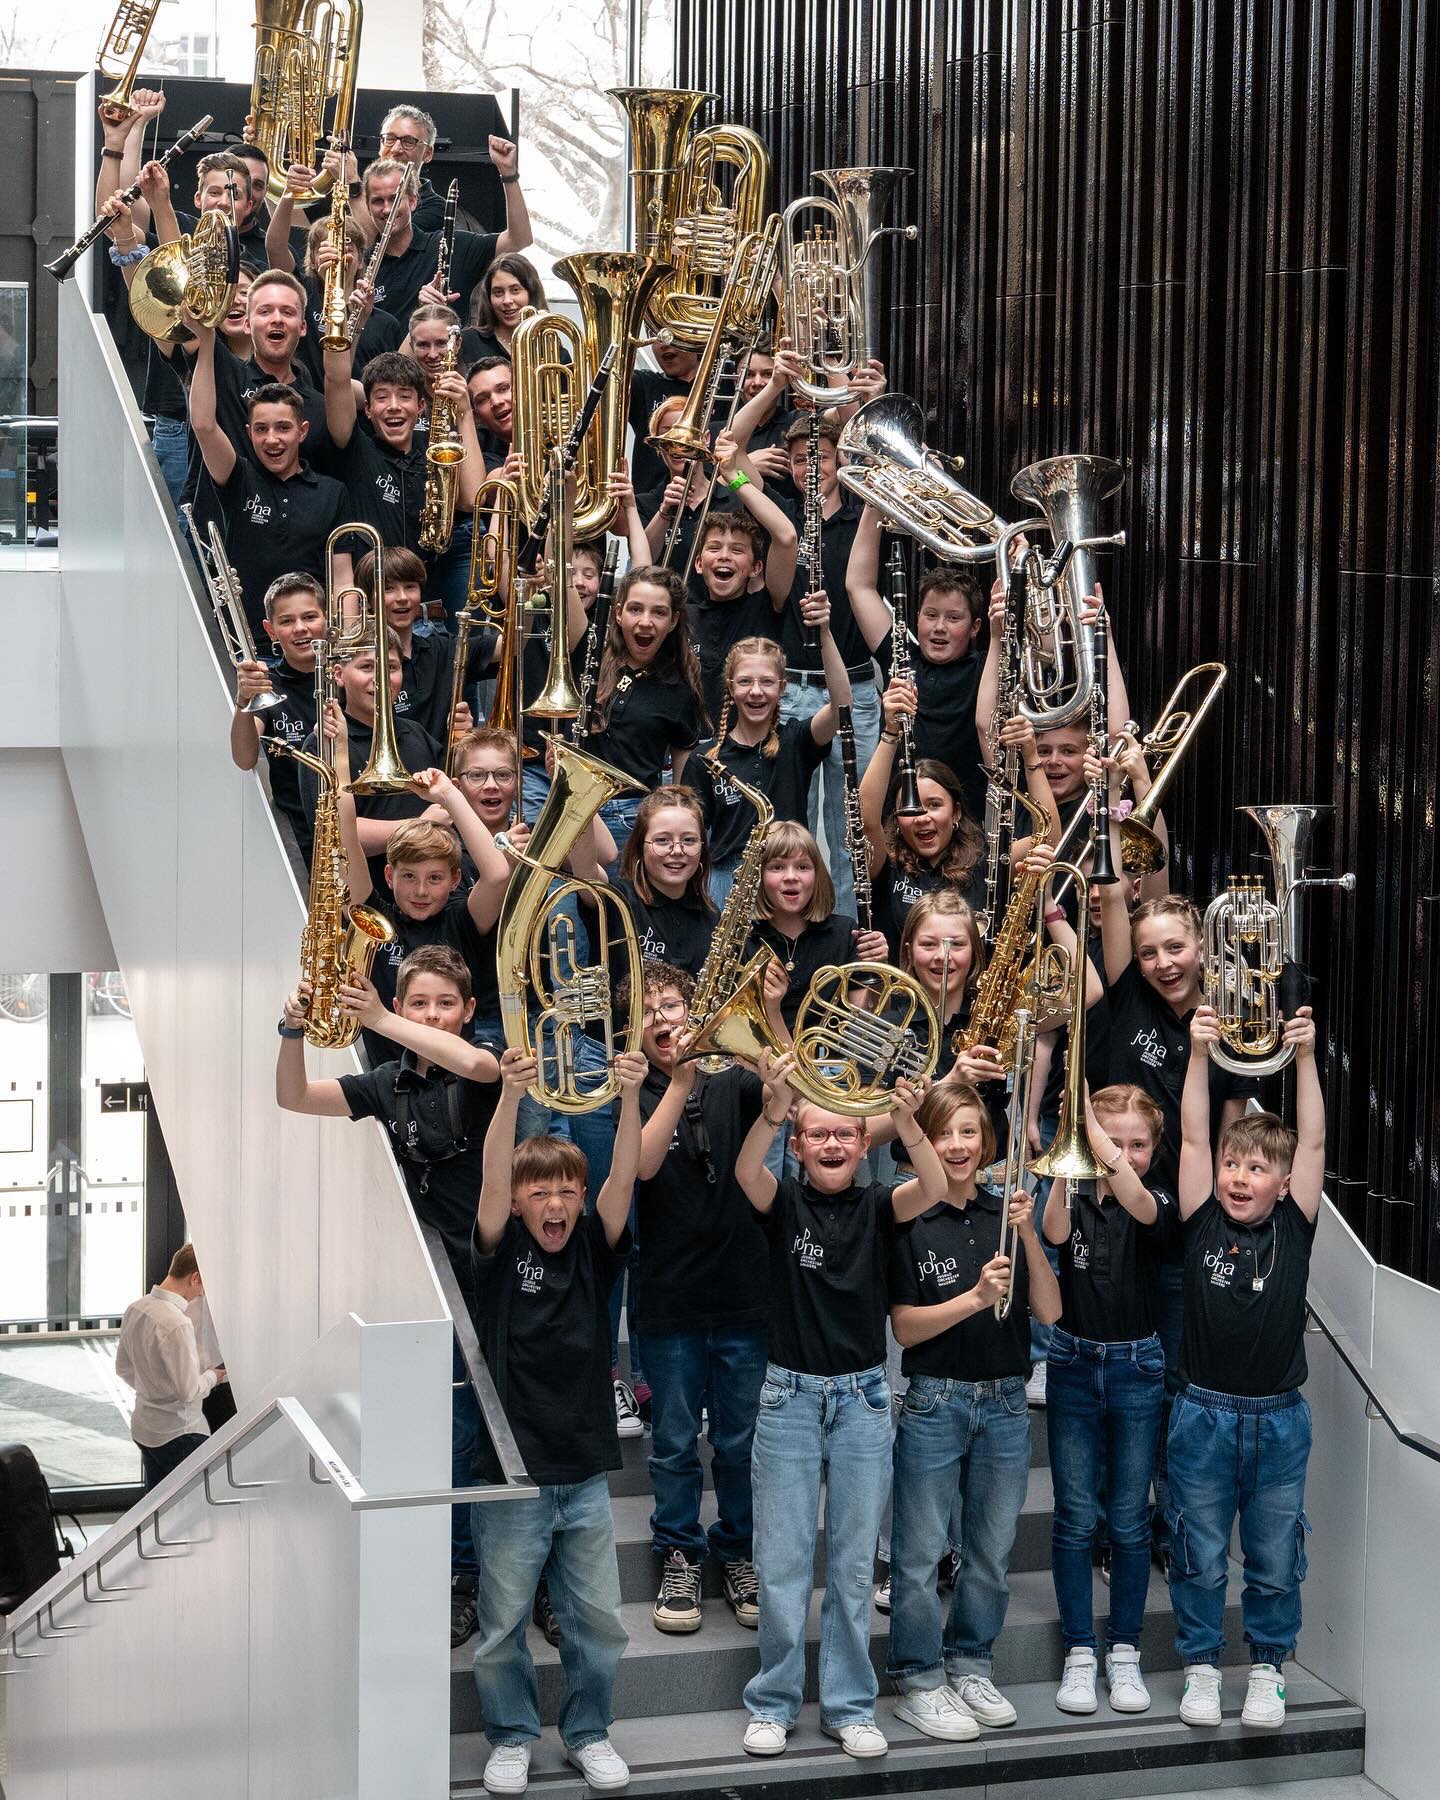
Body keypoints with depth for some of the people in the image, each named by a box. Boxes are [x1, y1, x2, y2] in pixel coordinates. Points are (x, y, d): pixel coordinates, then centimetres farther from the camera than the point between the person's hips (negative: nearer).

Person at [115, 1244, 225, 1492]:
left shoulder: (135, 1309, 1)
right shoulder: (178, 1325, -26)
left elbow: (123, 1368, 13)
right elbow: (189, 1390, -22)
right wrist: (213, 1376, -4)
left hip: (143, 1427, 9)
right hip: (178, 1434, -9)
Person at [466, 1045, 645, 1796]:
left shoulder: (593, 1252, 3)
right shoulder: (499, 1253, -4)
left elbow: (623, 1179, -11)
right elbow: (493, 1181, -21)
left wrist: (630, 1097, -26)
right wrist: (510, 1095, -35)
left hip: (585, 1473, 3)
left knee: (598, 1621, 9)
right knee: (502, 1622, 7)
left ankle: (589, 1732, 28)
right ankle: (511, 1736, 25)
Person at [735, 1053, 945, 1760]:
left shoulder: (876, 1206, 1)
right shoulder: (785, 1202, -1)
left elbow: (934, 1188, -19)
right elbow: (746, 1171, -23)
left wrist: (907, 1120, -37)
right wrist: (775, 1107, -43)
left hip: (863, 1397, 1)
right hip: (790, 1395, -1)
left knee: (853, 1566, 7)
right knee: (782, 1563, 3)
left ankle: (850, 1706, 17)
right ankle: (773, 1703, 15)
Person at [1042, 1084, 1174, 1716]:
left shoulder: (1156, 1205, -3)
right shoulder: (1076, 1196, -1)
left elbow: (1137, 1204, -27)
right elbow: (1055, 1231, -24)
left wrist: (1097, 1137, -38)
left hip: (1137, 1370, 0)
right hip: (1074, 1366, 0)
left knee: (1129, 1519, 6)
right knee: (1076, 1517, 3)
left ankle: (1124, 1652, 16)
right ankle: (1079, 1652, 12)